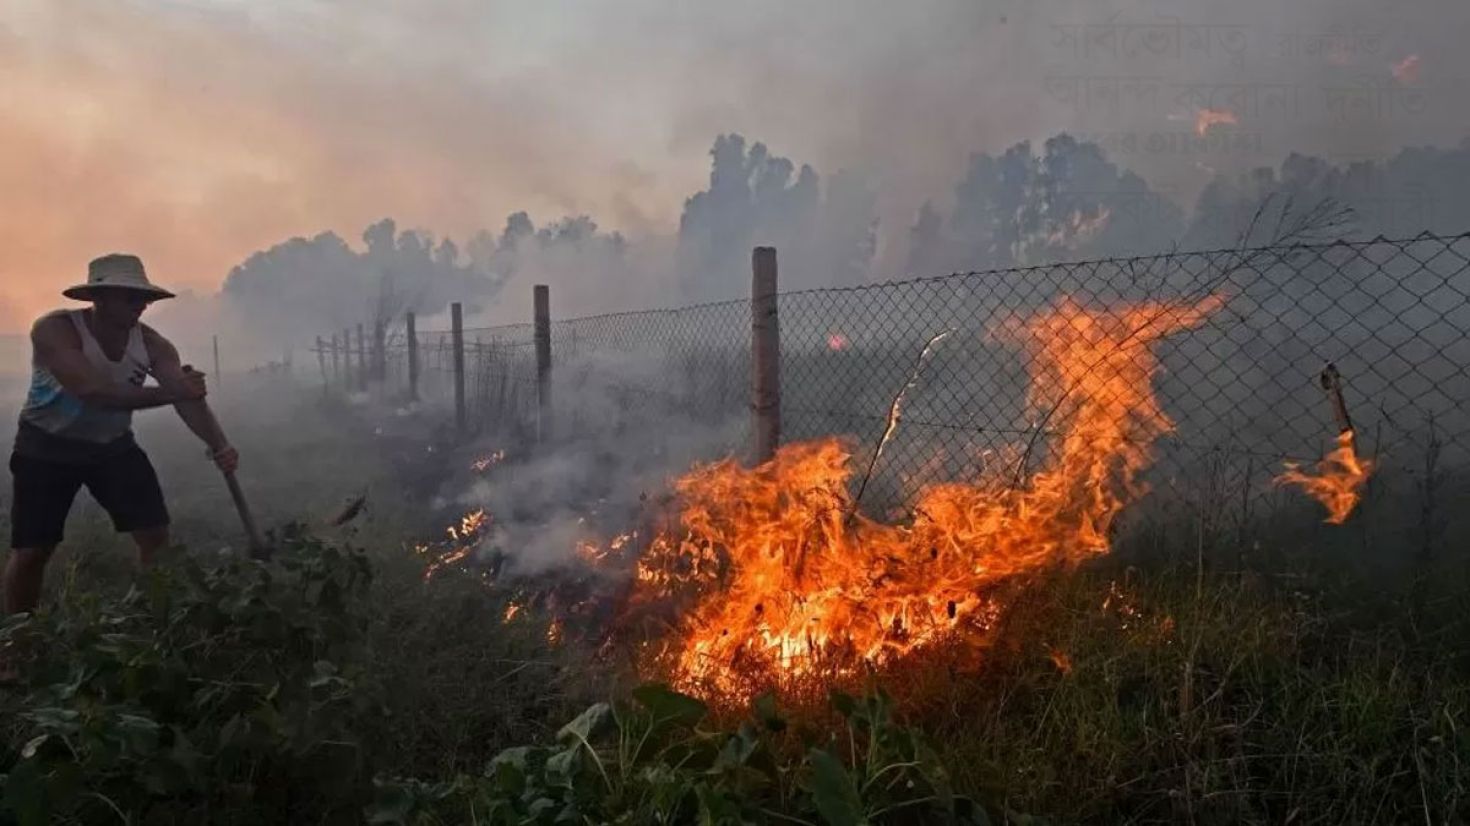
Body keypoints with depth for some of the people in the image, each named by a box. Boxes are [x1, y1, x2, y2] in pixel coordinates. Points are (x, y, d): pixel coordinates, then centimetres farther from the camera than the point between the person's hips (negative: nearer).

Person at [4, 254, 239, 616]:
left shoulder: (151, 343, -13)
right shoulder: (54, 329, -25)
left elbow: (188, 396, -25)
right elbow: (93, 391, -39)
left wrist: (218, 444, -42)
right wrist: (169, 392, -48)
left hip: (113, 445, 4)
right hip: (47, 447, -3)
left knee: (156, 535, -5)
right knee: (31, 551, 1)